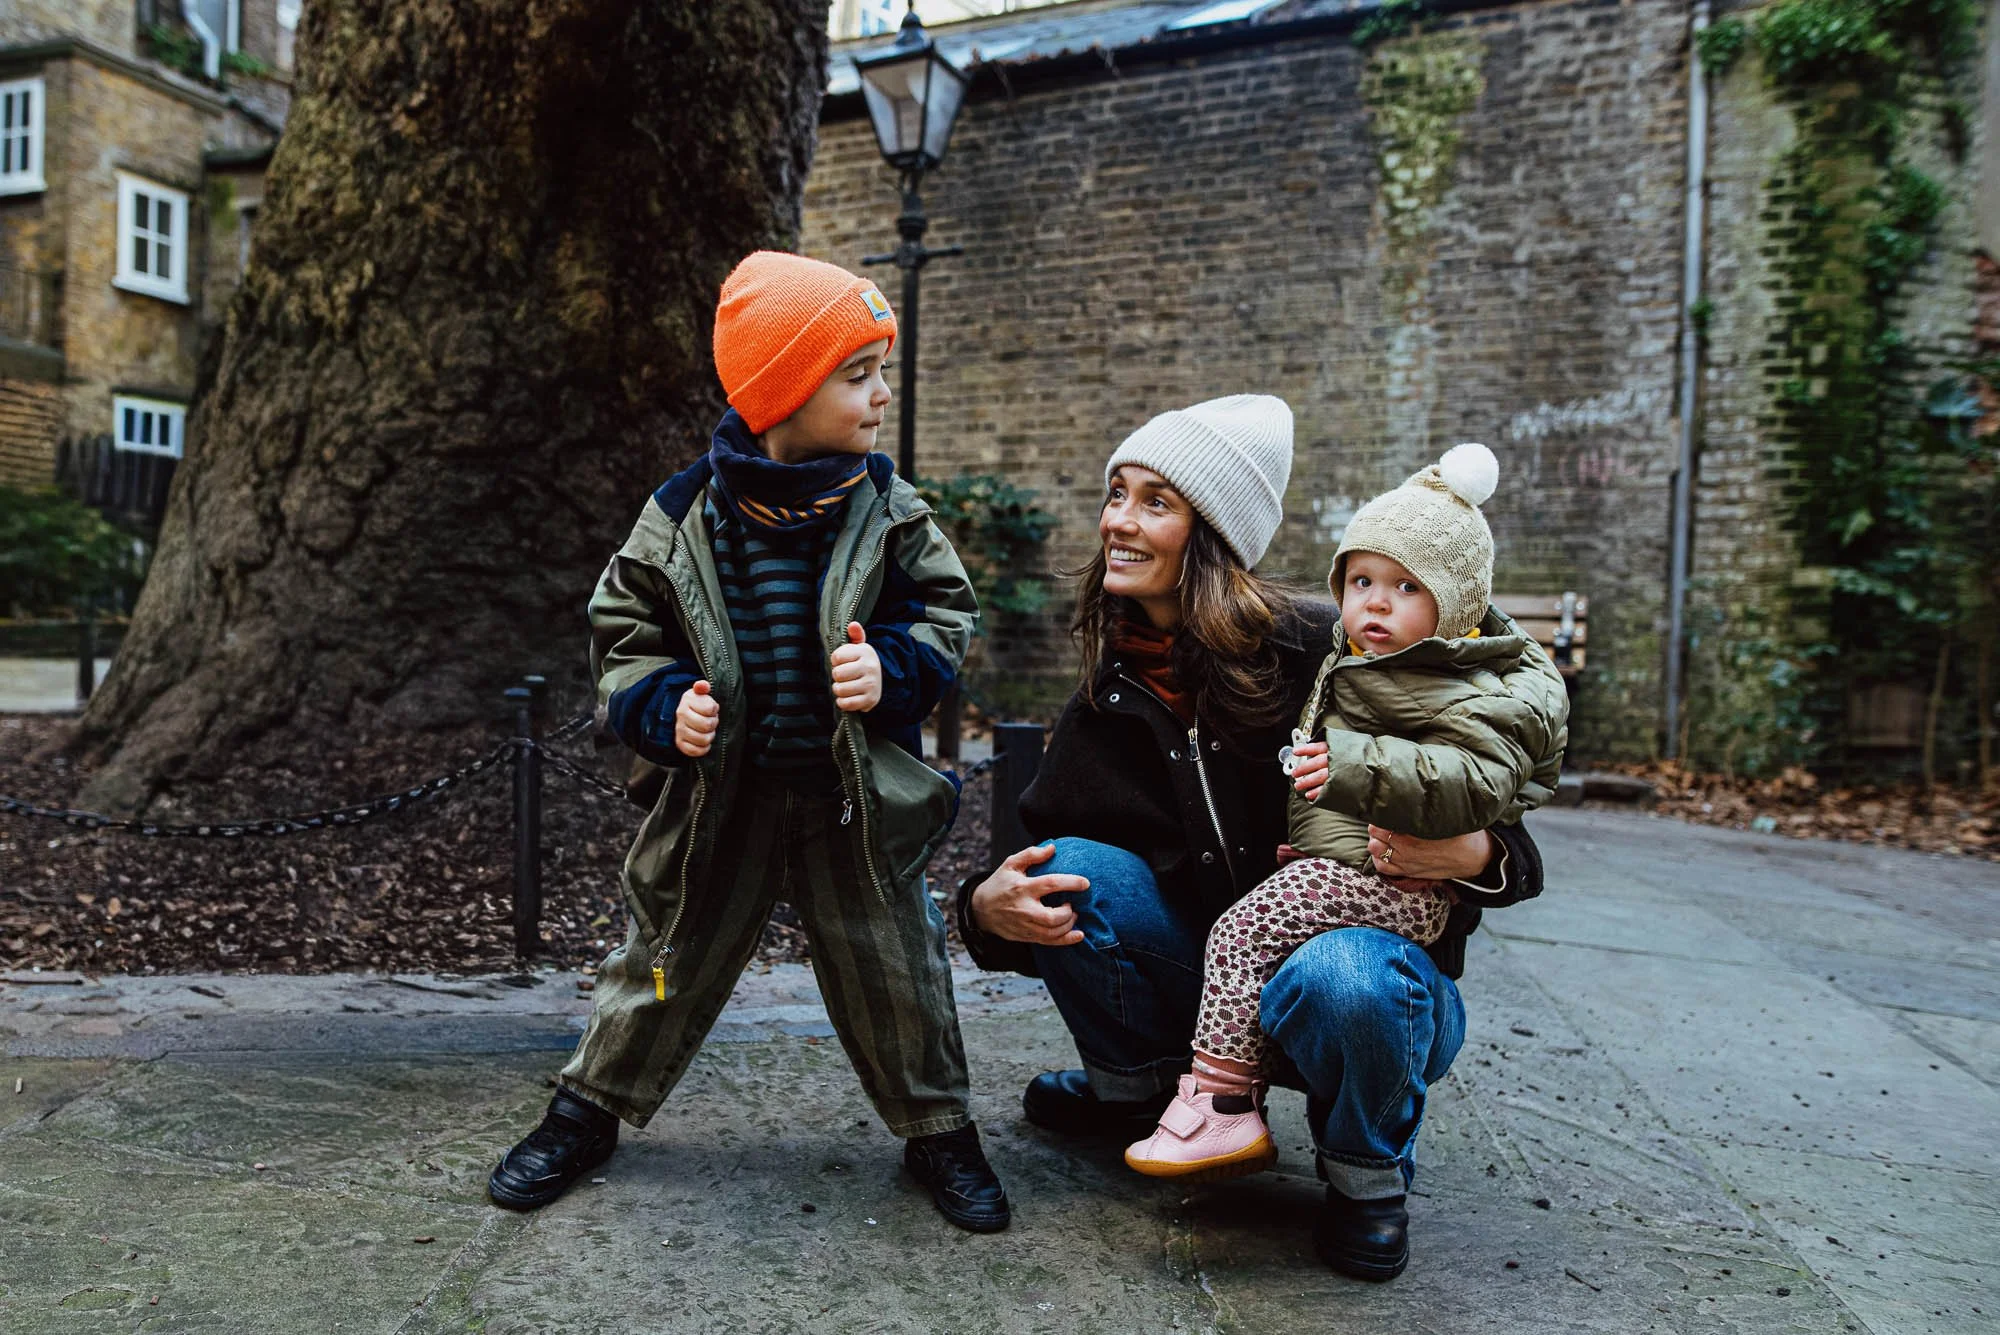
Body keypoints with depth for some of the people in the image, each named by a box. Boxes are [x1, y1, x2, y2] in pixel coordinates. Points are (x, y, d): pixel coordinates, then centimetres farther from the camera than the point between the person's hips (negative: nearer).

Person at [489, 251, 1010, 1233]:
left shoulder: (887, 509, -5)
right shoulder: (683, 515, -8)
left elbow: (947, 610, 3)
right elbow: (625, 632, 2)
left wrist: (891, 670, -15)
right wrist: (663, 708, -15)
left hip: (855, 793, 0)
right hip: (720, 790, 0)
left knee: (892, 965, 8)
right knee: (669, 955, 15)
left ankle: (937, 1130, 29)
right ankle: (588, 1109, 37)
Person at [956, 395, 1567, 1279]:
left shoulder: (1325, 656, -18)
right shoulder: (1109, 701, -2)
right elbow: (1041, 864, 0)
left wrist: (1476, 858, -31)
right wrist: (990, 905, -21)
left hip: (1379, 948, -4)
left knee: (1340, 976, -38)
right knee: (1073, 870, -17)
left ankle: (1368, 1174, -3)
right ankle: (1134, 1086, 10)